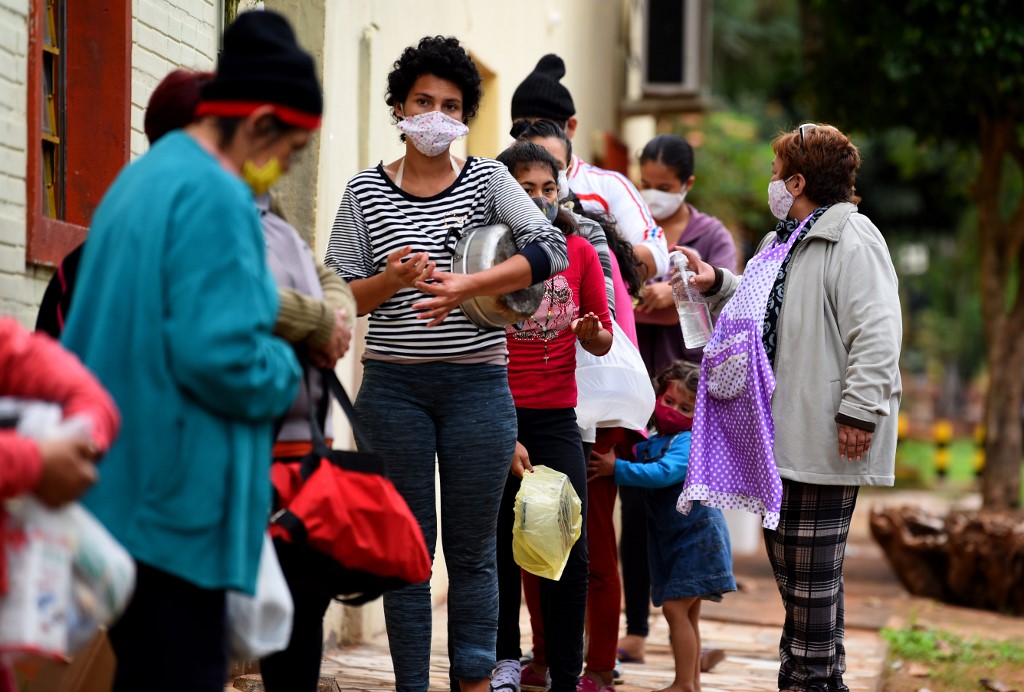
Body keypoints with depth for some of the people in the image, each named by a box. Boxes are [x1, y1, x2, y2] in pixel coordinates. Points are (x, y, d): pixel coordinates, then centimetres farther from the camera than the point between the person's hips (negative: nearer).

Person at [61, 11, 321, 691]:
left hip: (125, 486, 10)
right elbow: (221, 356, -24)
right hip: (174, 501, -10)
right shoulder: (215, 197, -16)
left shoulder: (144, 178, 16)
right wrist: (289, 375, -5)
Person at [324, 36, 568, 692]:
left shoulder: (487, 179, 5)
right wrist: (393, 279, -14)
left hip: (478, 384, 0)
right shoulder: (366, 191, 6)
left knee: (473, 552, 4)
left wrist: (466, 286, -19)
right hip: (393, 386, 0)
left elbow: (551, 249, -9)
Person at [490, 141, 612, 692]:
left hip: (556, 418, 2)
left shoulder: (580, 252, 1)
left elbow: (603, 342, 10)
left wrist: (591, 332, -15)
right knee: (501, 544, 6)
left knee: (569, 551, -5)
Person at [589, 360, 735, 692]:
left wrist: (617, 469, -29)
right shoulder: (651, 443, 9)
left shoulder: (689, 443, -17)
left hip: (697, 536, -9)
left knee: (675, 607, -13)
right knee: (687, 613, 13)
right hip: (673, 539, 9)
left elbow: (663, 473, -30)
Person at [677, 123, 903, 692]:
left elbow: (876, 334, -21)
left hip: (824, 438, -10)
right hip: (783, 430, 10)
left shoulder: (851, 240, -15)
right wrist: (718, 281, 22)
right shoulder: (786, 242, 18)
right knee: (786, 555, 15)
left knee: (811, 564, -2)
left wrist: (858, 413, -25)